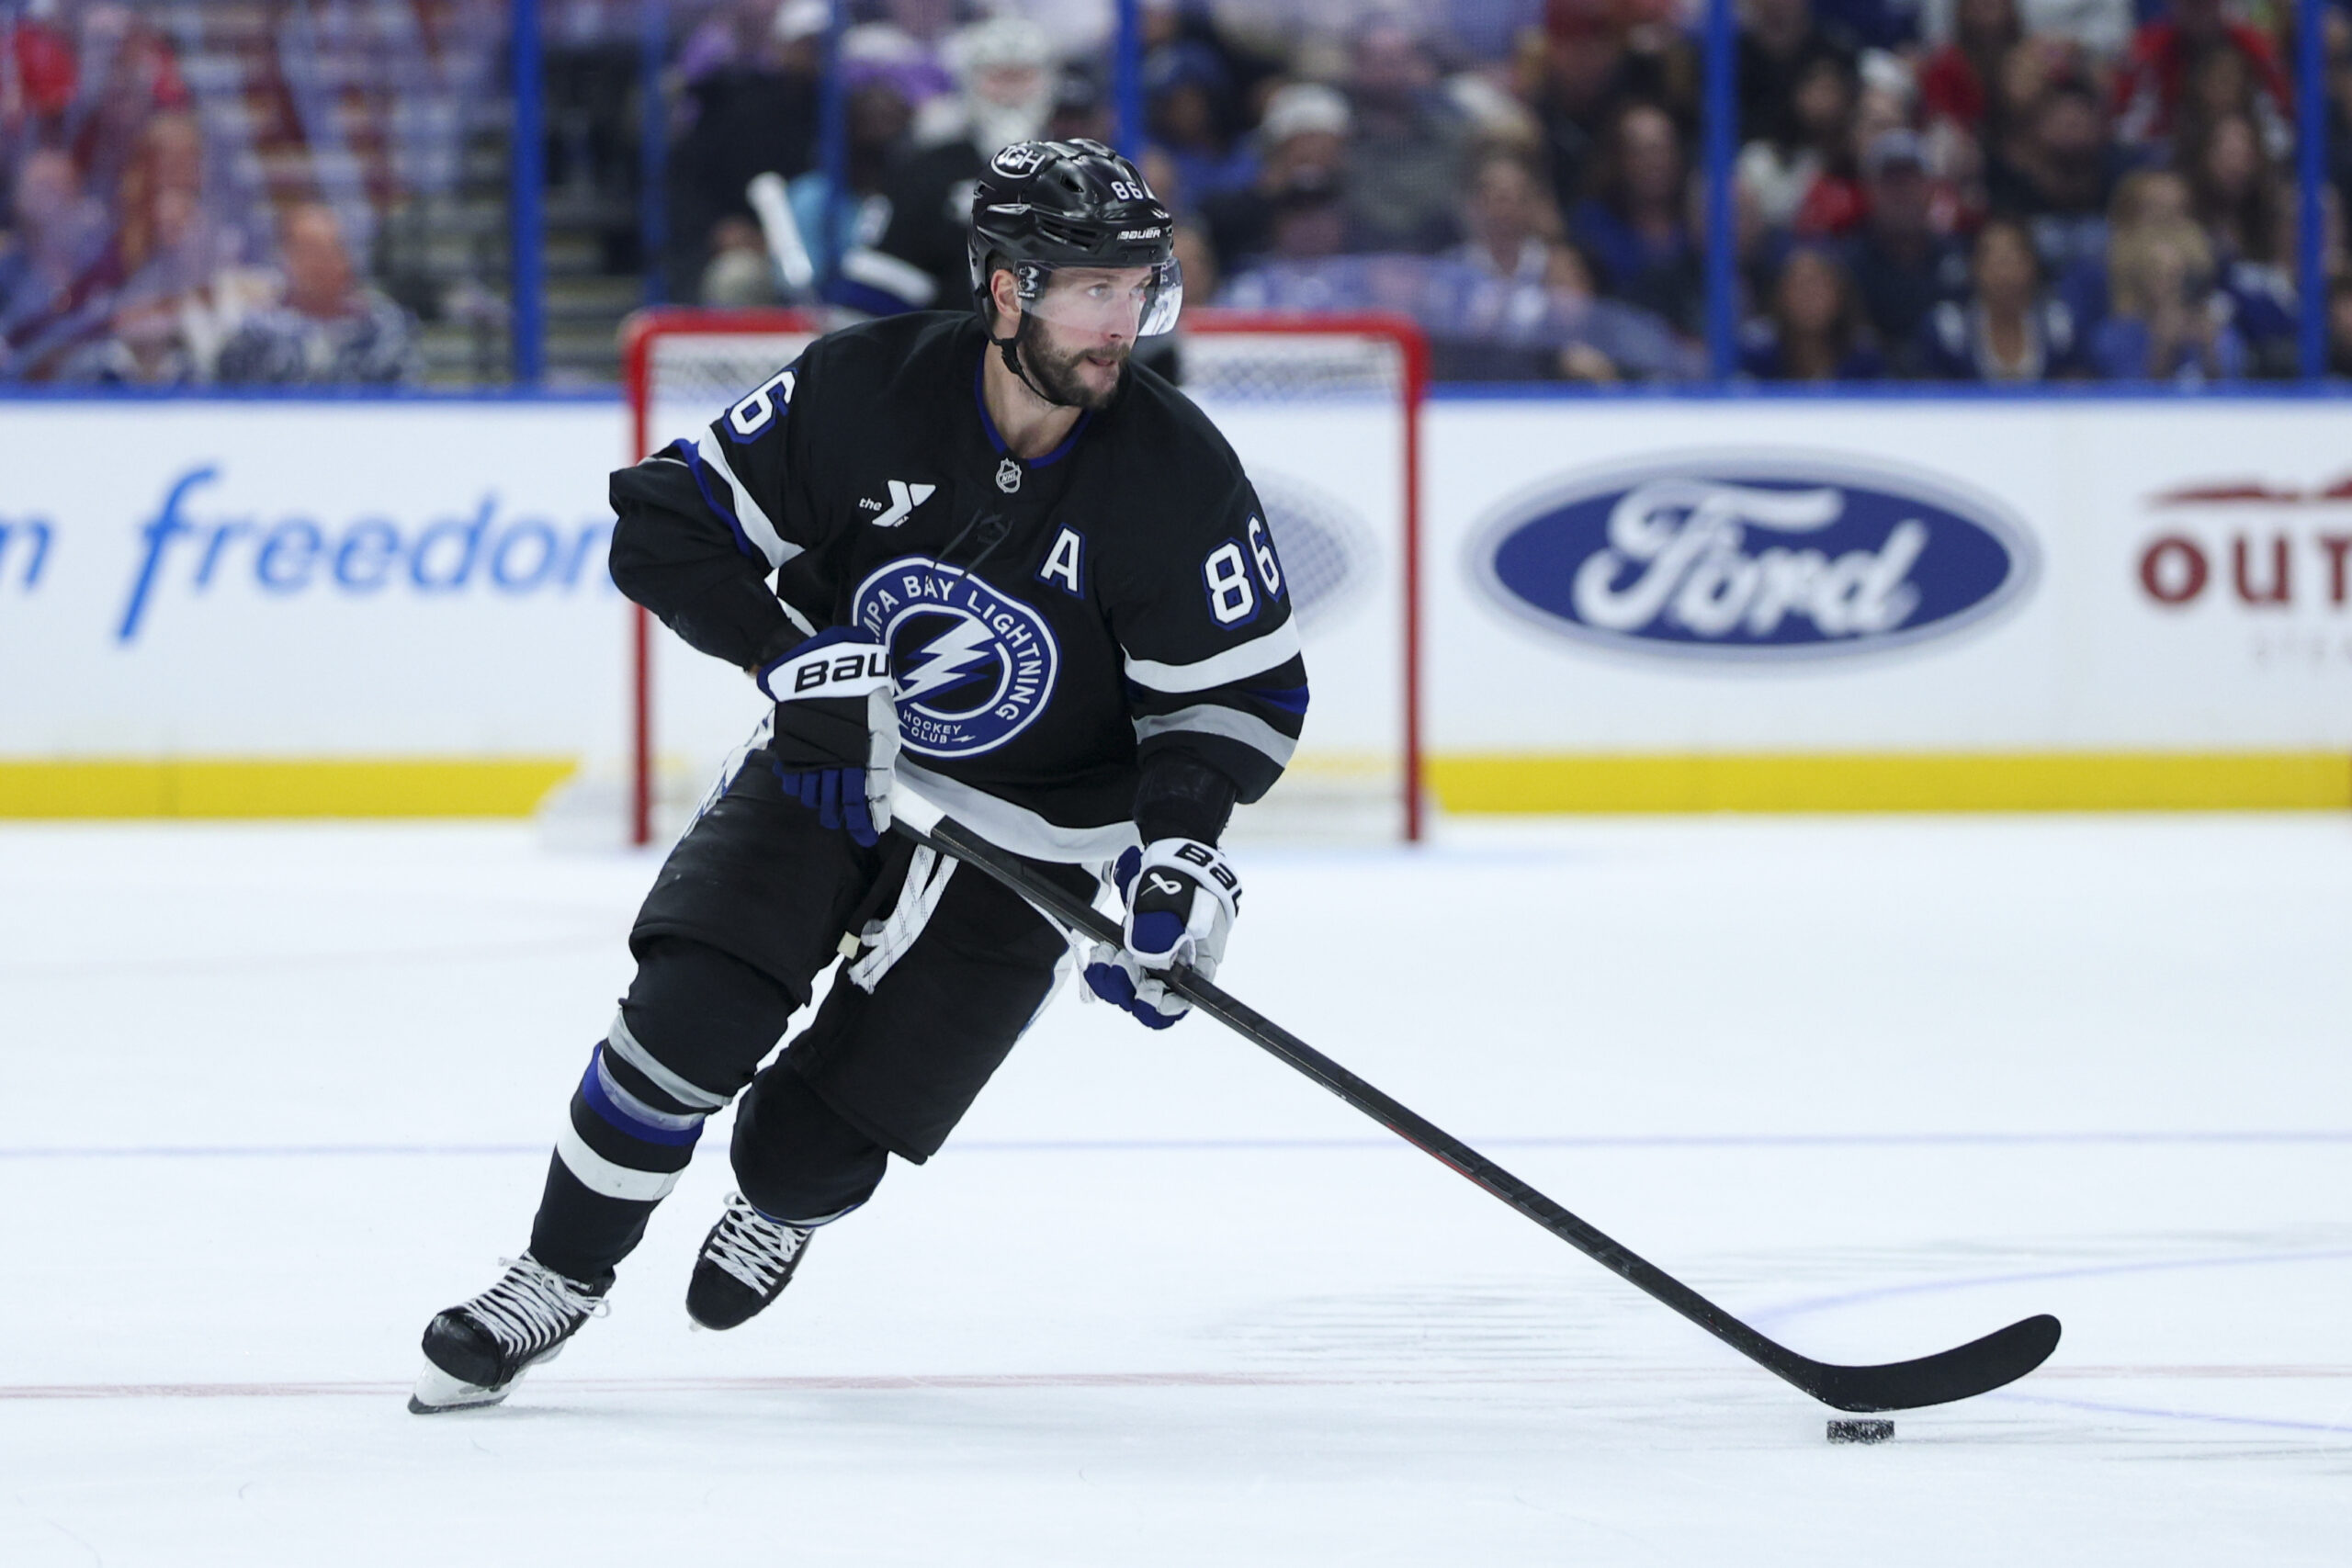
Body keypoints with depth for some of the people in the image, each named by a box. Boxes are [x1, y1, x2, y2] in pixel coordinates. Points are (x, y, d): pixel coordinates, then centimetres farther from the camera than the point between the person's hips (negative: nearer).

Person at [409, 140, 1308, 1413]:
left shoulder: (1177, 478, -17)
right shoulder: (864, 390, -17)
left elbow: (1244, 691, -8)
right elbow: (669, 521, -10)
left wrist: (1177, 845, -24)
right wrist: (789, 651, -24)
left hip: (1021, 836, -1)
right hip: (830, 770, 1)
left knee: (808, 1149, -7)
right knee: (687, 1016, -21)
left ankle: (783, 1199, 33)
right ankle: (559, 1279, 2)